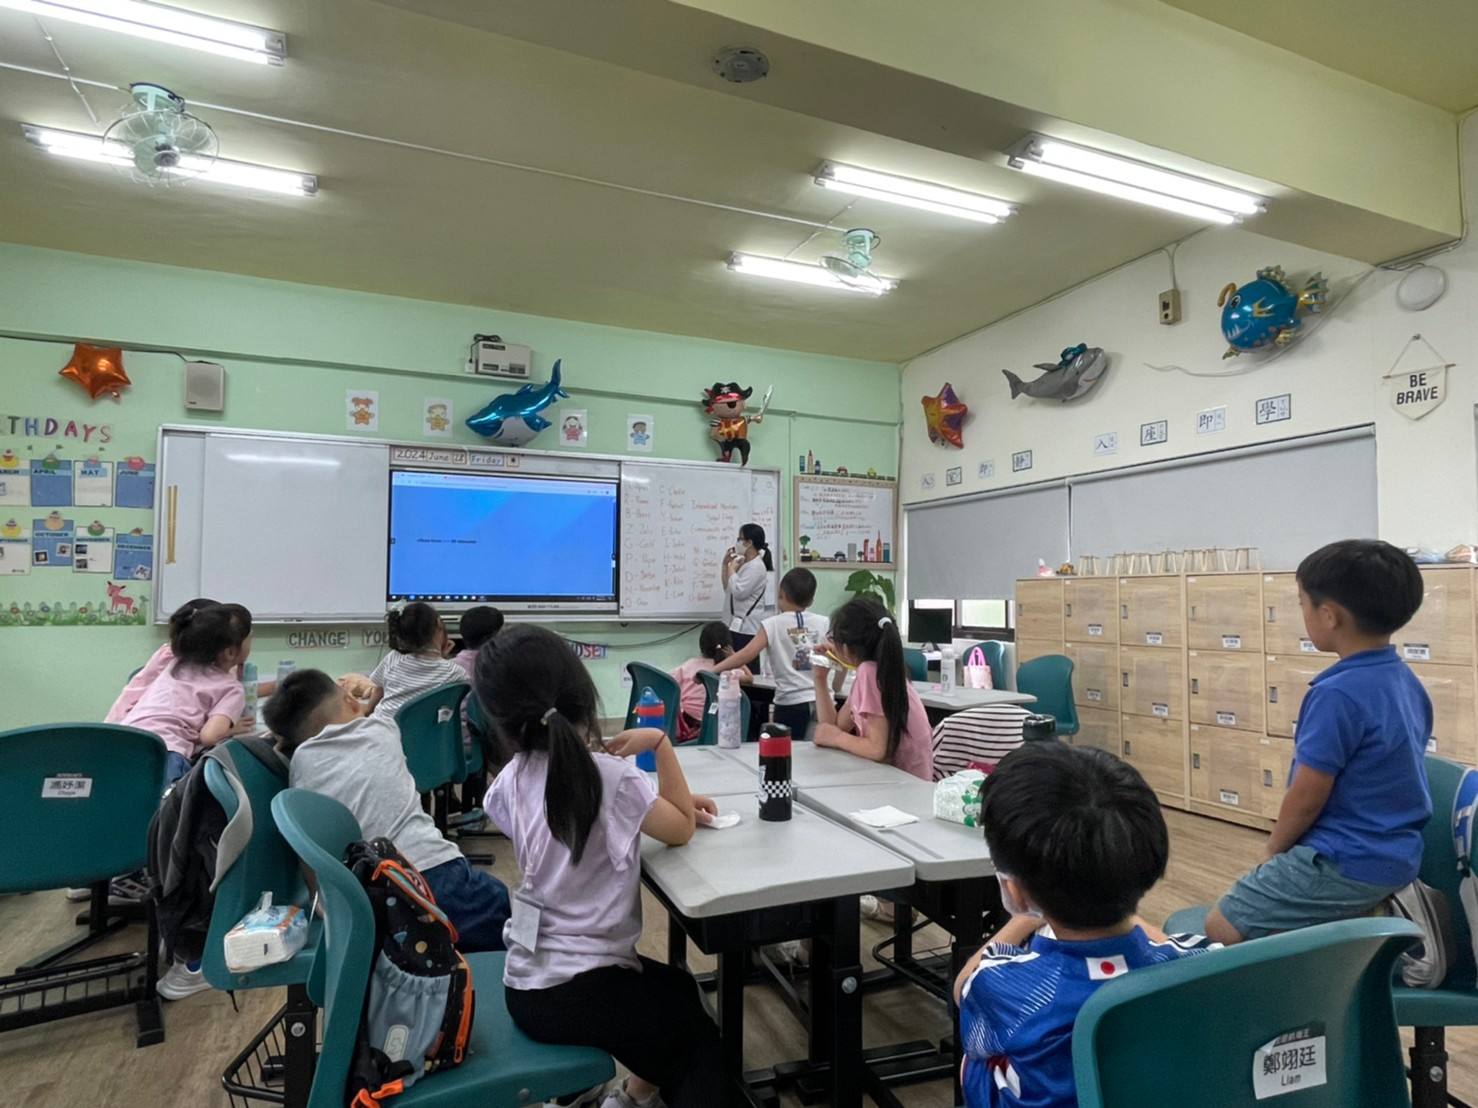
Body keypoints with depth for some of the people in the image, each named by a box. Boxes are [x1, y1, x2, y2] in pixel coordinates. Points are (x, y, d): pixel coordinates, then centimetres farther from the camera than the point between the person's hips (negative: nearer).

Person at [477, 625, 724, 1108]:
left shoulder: (512, 782, -6)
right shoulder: (613, 779, -26)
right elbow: (681, 830, -11)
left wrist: (656, 803, 3)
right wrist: (659, 742, -13)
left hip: (527, 984, 7)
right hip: (576, 992, -7)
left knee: (679, 990, 29)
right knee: (702, 1040, 20)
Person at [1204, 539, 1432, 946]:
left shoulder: (1338, 693, -23)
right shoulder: (1406, 682, 4)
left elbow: (1305, 799, -17)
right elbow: (1377, 783, 13)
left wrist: (1273, 849, 1)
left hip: (1348, 864, -9)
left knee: (1221, 927, -4)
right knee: (1252, 889, 21)